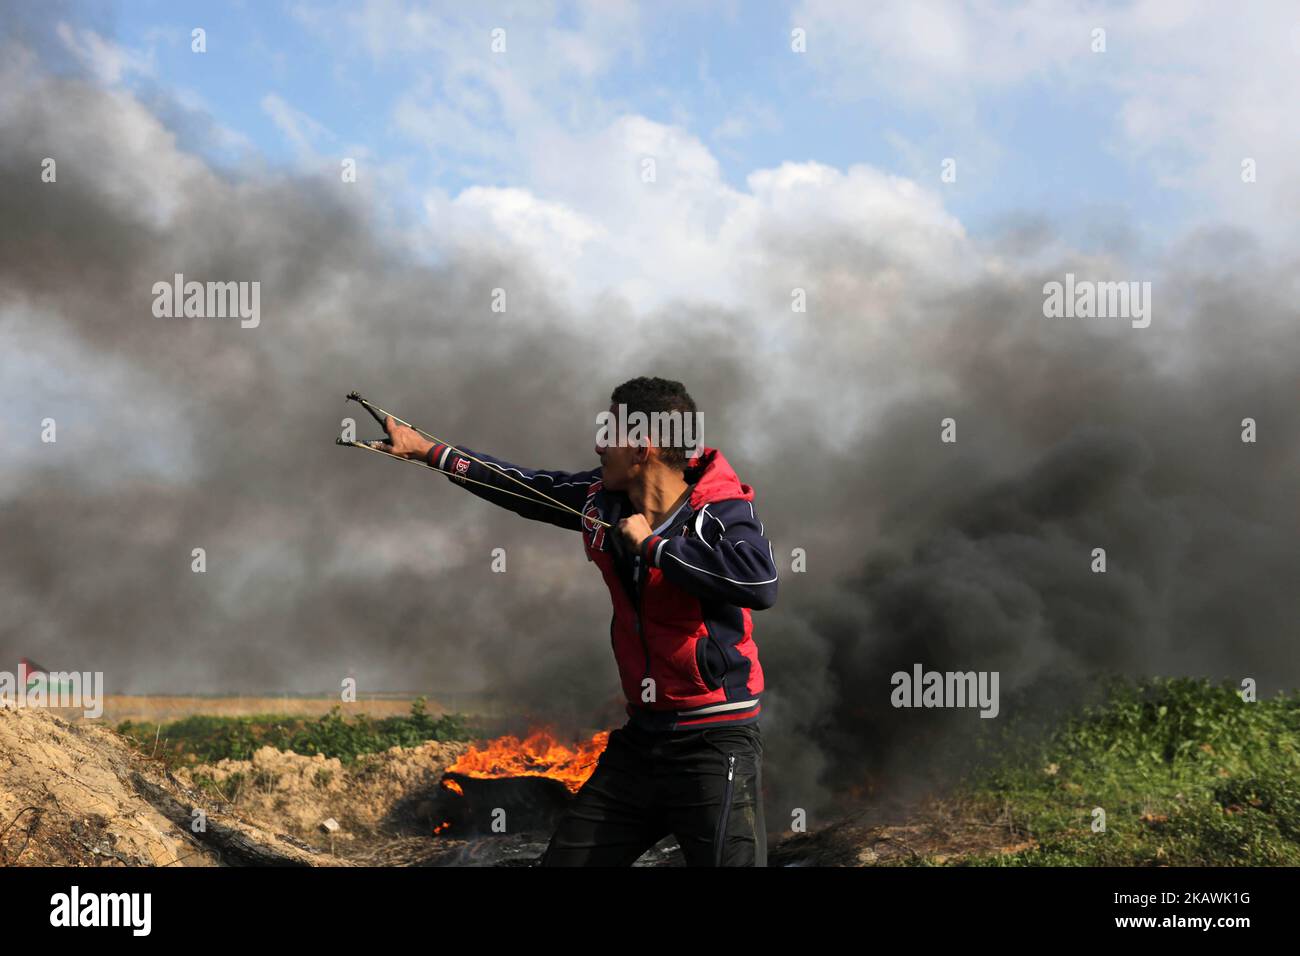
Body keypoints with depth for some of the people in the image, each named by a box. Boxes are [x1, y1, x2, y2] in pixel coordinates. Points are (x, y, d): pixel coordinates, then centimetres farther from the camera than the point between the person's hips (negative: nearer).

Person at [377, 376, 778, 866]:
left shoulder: (722, 514, -14)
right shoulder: (604, 500, 6)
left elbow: (759, 582, -34)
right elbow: (525, 487, 21)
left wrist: (652, 544, -24)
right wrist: (427, 450, 30)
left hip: (715, 748, -7)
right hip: (640, 740, 7)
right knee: (565, 858, 10)